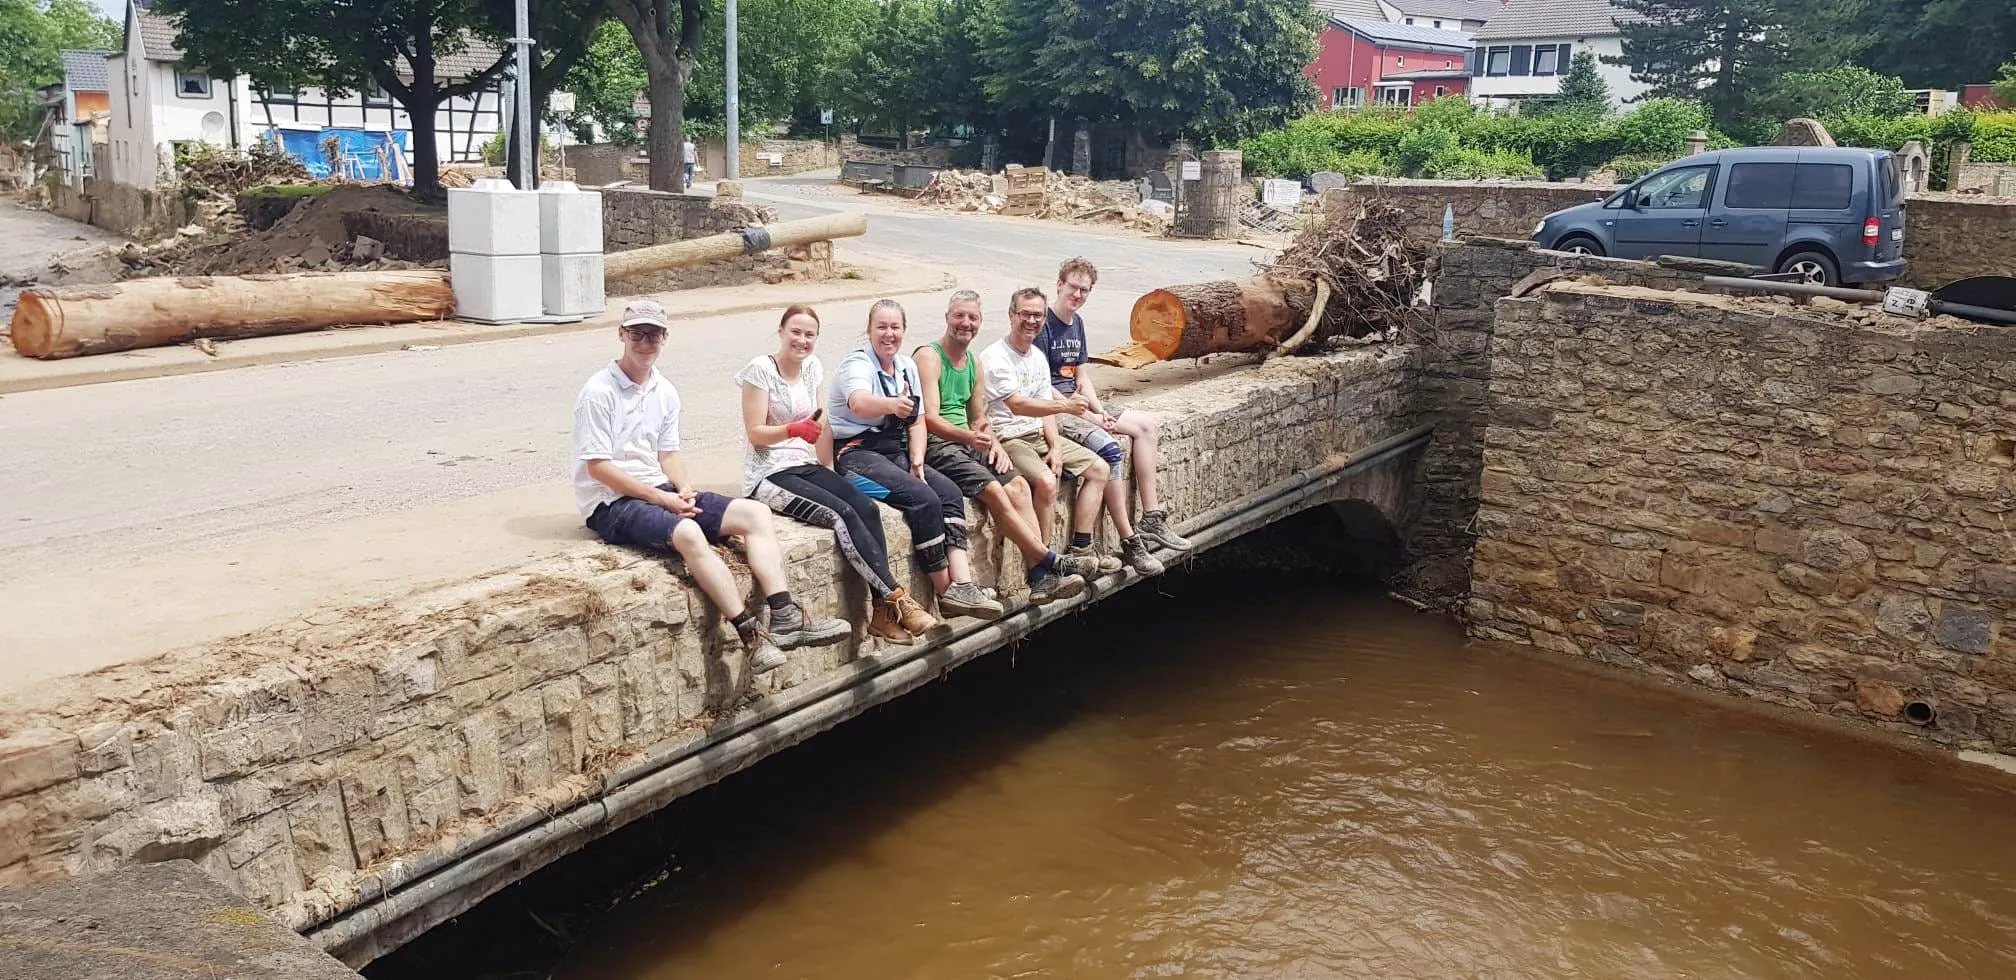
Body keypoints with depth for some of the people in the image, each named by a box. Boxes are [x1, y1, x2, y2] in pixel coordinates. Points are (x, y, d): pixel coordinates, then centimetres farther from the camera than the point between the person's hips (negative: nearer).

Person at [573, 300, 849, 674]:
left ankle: (784, 617, -20)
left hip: (660, 491, 8)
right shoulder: (599, 392, -10)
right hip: (611, 504, -8)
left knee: (755, 513, -8)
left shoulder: (665, 392, 12)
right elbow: (598, 466, -13)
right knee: (688, 533, -37)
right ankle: (753, 636, -35)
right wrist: (661, 498, -16)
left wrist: (684, 488, -6)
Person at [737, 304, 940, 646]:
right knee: (843, 514, -27)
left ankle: (884, 613, -22)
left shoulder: (811, 367, 11)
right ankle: (897, 600, -26)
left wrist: (828, 473, 7)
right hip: (769, 474, -6)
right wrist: (795, 429, -28)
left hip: (804, 466, 6)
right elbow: (755, 434, -11)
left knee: (866, 507, -20)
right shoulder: (761, 369, -8)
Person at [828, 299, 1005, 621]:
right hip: (857, 453, -7)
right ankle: (945, 592, -17)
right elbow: (859, 403, -34)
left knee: (950, 492, -16)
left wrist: (917, 461, -3)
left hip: (896, 452, 7)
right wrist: (891, 405, -55)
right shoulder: (857, 364, -10)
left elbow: (917, 421, 14)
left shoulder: (907, 366, 13)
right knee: (924, 499, -26)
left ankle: (961, 583, -26)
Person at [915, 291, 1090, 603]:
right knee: (993, 490, -26)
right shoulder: (928, 357, -8)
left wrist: (993, 443, 0)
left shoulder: (974, 362, 17)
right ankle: (1052, 562, -20)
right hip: (935, 446, -8)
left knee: (1017, 484, -15)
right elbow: (930, 419, -19)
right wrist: (969, 437, -35)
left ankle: (1040, 577, -22)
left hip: (968, 444, 8)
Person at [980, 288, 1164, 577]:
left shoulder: (1038, 358, 14)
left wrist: (1055, 448, -4)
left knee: (1099, 468, 1)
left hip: (1039, 434, 9)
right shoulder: (995, 358, -13)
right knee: (1046, 481, -34)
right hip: (1007, 439, -9)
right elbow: (1017, 404, -25)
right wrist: (1065, 406, -34)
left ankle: (1081, 550, 0)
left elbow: (1045, 408, 12)